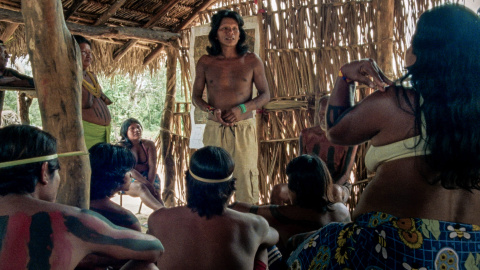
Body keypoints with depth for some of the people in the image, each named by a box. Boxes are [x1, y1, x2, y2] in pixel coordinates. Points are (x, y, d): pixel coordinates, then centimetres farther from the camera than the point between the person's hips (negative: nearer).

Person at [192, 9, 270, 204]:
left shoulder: (252, 60, 4)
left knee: (246, 179, -3)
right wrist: (210, 110, -10)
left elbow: (265, 95, 7)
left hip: (244, 129, -1)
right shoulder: (205, 63, 6)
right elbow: (195, 96, 11)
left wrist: (243, 108, -11)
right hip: (214, 129, 1)